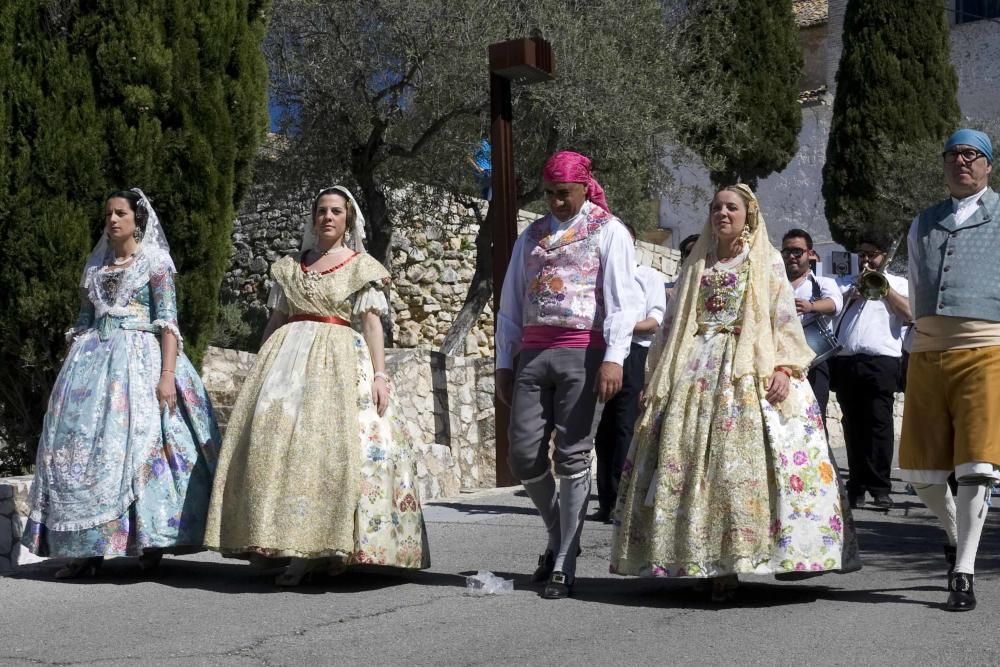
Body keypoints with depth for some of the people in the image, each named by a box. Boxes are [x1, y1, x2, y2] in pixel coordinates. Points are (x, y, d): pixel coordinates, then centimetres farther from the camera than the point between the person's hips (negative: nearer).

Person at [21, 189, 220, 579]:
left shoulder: (155, 262, 3)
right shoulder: (95, 265, 18)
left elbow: (168, 322, -5)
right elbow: (82, 324, 20)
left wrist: (168, 374, -16)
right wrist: (72, 370, 12)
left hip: (140, 359, -5)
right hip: (94, 360, 5)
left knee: (141, 440, -14)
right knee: (82, 442, -6)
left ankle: (151, 544, -9)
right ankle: (86, 549, -5)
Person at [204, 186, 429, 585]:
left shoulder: (362, 266, 8)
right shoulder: (289, 267, 17)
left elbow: (372, 323, 0)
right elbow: (275, 320, 18)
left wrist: (380, 375, -10)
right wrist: (262, 371, 11)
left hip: (341, 361, -3)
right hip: (289, 357, 3)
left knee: (335, 445, -14)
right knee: (279, 441, -8)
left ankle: (334, 547, -11)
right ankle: (297, 551, -6)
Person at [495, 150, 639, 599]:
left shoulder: (608, 232, 5)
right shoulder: (531, 236, 19)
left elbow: (621, 299, -5)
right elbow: (510, 305, 20)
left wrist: (614, 358, -17)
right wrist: (504, 363, 13)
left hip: (582, 354, -4)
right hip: (533, 354, 5)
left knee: (572, 458, -4)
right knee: (524, 456, -1)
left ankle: (564, 565, 2)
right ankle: (558, 536, 23)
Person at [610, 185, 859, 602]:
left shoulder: (766, 261, 10)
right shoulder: (698, 265, 21)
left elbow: (784, 317, 1)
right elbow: (674, 323, 20)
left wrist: (784, 367, -13)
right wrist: (659, 375, 12)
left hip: (751, 373, -4)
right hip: (695, 371, 4)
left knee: (745, 460, -14)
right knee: (691, 461, -7)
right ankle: (711, 561, -5)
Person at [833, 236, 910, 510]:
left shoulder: (898, 283, 16)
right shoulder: (847, 283, 25)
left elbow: (910, 313, -1)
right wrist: (852, 293, -3)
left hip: (881, 360, -3)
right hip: (846, 362, 3)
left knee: (878, 423, -10)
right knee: (853, 425, 3)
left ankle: (880, 488, -11)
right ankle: (857, 486, 5)